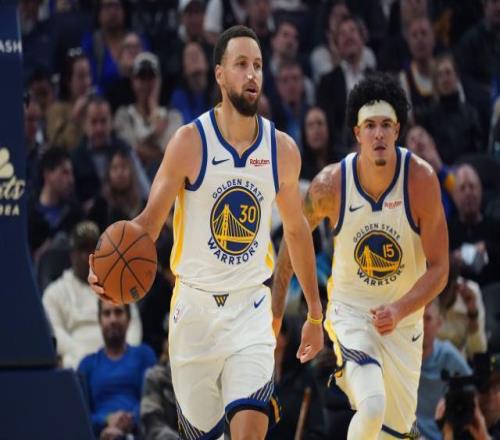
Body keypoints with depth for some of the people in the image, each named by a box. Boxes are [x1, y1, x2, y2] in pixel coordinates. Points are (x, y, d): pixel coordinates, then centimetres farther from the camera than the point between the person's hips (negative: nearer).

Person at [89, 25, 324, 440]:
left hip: (251, 307, 1)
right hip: (195, 306, -1)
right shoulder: (190, 142, -8)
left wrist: (315, 314, 20)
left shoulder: (283, 149, 0)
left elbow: (296, 230, 15)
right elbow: (151, 220, -7)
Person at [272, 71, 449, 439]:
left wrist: (399, 309, -31)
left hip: (403, 318, 2)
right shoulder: (331, 184, -18)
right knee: (372, 407, -27)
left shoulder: (421, 179, -19)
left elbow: (438, 269, -14)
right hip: (350, 310, -2)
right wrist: (276, 308, 8)